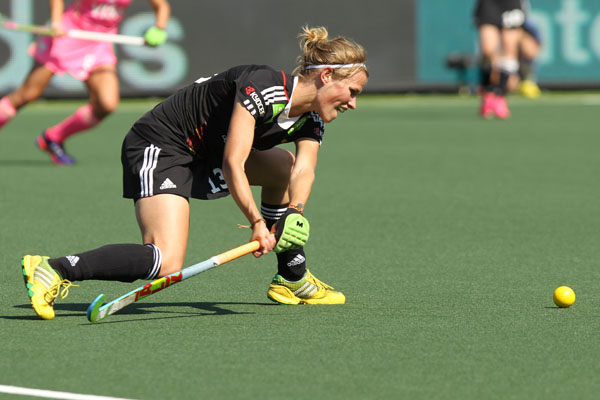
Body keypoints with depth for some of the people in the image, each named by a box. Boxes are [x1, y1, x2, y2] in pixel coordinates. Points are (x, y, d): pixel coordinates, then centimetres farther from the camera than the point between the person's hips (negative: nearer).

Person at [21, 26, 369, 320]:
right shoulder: (262, 87, -24)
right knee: (168, 263, -26)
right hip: (159, 147, -10)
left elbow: (304, 171, -9)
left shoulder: (311, 121, 2)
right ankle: (53, 271, -26)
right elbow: (232, 164, -27)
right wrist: (257, 222, -30)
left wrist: (295, 214, -28)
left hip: (205, 155, 10)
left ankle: (292, 279, 26)